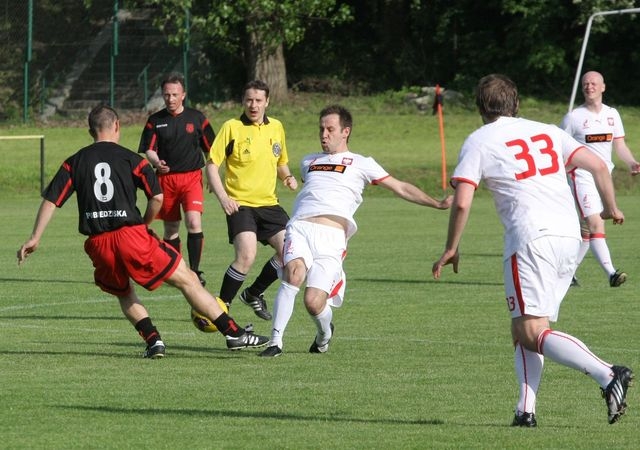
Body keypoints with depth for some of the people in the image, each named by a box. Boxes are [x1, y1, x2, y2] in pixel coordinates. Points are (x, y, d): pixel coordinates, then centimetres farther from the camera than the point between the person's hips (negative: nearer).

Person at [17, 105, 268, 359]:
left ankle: (153, 341, 12)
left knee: (124, 293, 29)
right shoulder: (130, 159, 4)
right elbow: (157, 197, -5)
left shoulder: (75, 162, 11)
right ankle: (233, 333, 4)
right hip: (131, 235, -3)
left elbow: (50, 200, 5)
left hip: (98, 243, 3)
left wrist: (35, 238, 10)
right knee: (187, 280, 5)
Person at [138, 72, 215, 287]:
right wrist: (156, 162, -22)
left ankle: (195, 270, -13)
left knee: (194, 223, -19)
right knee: (171, 228, 7)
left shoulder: (197, 118, 4)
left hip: (192, 176, -2)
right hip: (166, 178, 2)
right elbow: (148, 150, -1)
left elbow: (210, 149, 10)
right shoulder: (155, 121, 4)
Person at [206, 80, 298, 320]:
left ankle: (255, 293, 18)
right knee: (246, 256, -23)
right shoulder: (232, 128, -5)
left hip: (268, 203, 5)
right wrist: (223, 197, -17)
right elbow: (212, 164, -5)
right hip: (240, 204, -5)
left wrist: (287, 177, 3)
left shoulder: (276, 127, 11)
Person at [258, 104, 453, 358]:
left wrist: (437, 204, 7)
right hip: (300, 228, 3)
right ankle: (276, 342, -26)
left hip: (331, 236, -3)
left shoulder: (361, 164, 16)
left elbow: (401, 189, 15)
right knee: (294, 272, -30)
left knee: (314, 302, -15)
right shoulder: (308, 162, 29)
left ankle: (324, 334, 21)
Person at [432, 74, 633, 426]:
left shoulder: (478, 141, 5)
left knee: (533, 333, -9)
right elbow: (597, 165, 12)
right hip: (569, 236, 6)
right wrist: (611, 209, 26)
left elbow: (462, 202, -3)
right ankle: (526, 409, 1)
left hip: (530, 238, -6)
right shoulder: (547, 132, 19)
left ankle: (607, 374, -27)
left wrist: (451, 249, 9)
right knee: (524, 331, 15)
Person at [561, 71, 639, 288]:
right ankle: (611, 273, -28)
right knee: (595, 224, -20)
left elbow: (619, 145, 12)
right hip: (582, 177, -6)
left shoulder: (612, 114, 10)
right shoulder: (573, 117, -4)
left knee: (588, 230, 10)